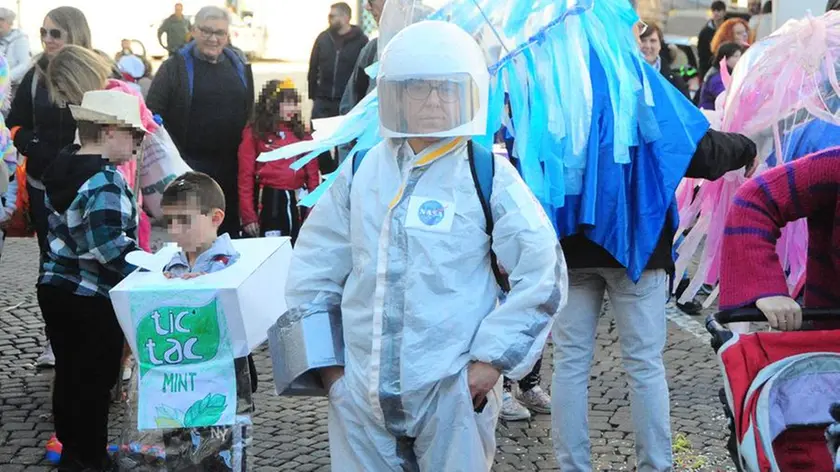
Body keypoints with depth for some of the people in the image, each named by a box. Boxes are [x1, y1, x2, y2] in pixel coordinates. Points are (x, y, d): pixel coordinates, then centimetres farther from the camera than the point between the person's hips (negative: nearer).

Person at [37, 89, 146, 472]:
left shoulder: (64, 165, 4)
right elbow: (108, 246, -31)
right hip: (92, 298, -8)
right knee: (95, 380, 6)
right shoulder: (106, 181, -23)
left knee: (69, 371, 20)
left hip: (56, 288, 8)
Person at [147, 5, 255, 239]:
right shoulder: (175, 67, -3)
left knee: (231, 231, 11)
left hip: (232, 167, 4)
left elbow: (250, 113, 17)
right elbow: (153, 114, -7)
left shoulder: (240, 66, 10)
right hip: (189, 168, -4)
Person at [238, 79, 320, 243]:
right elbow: (246, 176, -3)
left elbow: (312, 173, 9)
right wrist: (248, 216, -9)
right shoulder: (254, 134, 0)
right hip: (269, 201, -4)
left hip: (299, 202, 4)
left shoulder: (300, 134, 12)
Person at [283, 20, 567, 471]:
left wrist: (493, 358, -8)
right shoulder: (360, 172, 5)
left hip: (454, 389, -3)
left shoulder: (488, 175, -5)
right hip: (361, 388, 3)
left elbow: (541, 273, -5)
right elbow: (313, 268, 11)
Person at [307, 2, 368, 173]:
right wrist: (313, 95, 8)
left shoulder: (361, 41, -6)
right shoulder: (323, 38, 6)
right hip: (323, 101, 4)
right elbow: (313, 69, 11)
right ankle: (330, 175, 16)